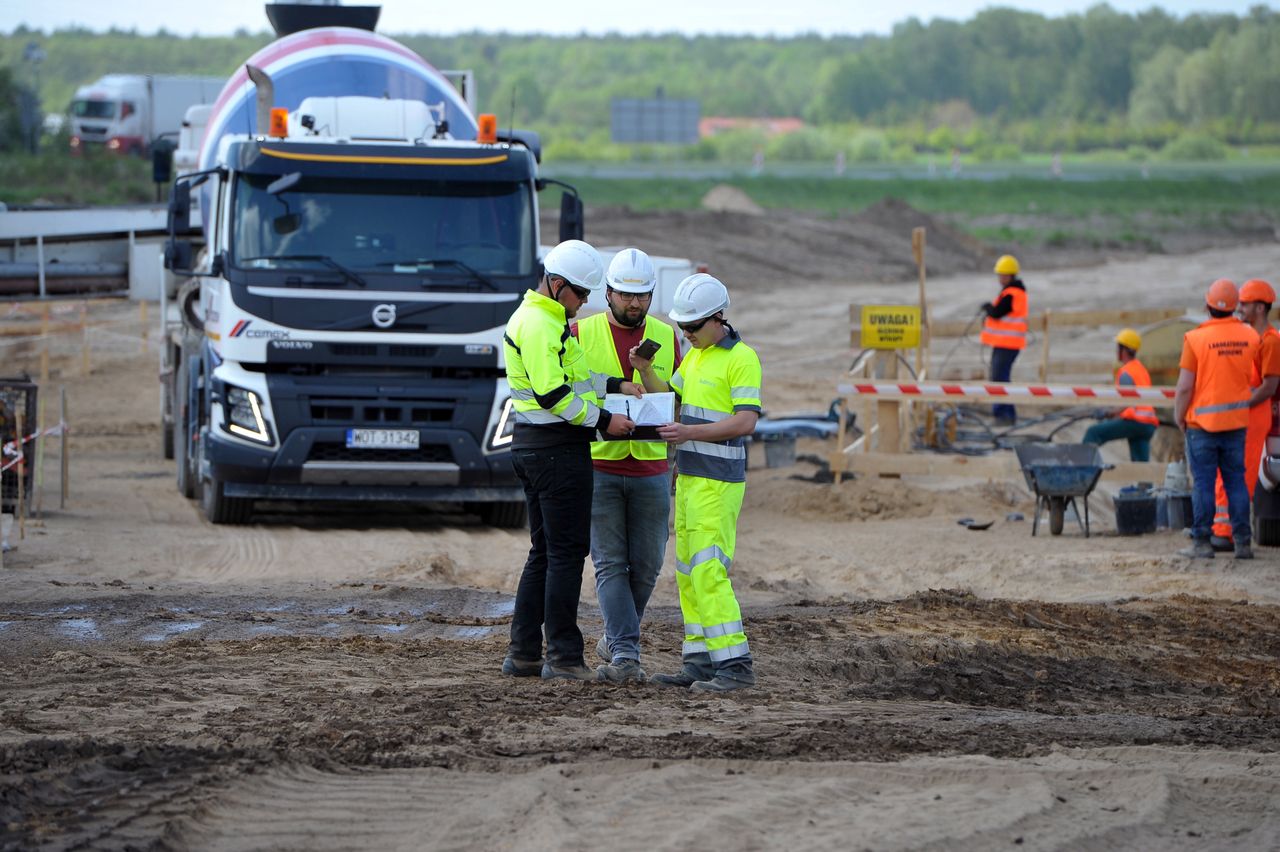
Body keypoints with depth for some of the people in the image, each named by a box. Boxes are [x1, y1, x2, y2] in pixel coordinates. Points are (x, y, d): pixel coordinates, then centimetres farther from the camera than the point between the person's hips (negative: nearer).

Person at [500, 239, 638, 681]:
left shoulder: (533, 317, 18)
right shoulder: (541, 325, -16)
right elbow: (553, 394, -23)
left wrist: (615, 387, 12)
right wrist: (602, 420, -17)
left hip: (530, 446, 11)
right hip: (558, 448, -11)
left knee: (544, 552, 14)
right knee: (566, 552, -6)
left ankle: (522, 653, 15)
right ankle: (563, 657, -5)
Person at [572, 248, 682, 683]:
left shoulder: (666, 337, 7)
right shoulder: (581, 334, 0)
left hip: (650, 471, 3)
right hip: (597, 468, -3)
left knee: (645, 565, 4)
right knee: (610, 564, -7)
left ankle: (615, 638, 24)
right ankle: (625, 652, -11)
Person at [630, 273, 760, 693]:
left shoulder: (741, 358, -12)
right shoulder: (695, 355, 15)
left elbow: (746, 421, -18)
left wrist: (691, 432, -24)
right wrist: (645, 370, 5)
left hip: (718, 482, -9)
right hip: (689, 477, 9)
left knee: (709, 572, -14)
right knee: (689, 574, 8)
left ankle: (735, 664, -14)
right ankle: (700, 662, 11)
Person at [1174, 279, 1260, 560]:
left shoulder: (1196, 339, -13)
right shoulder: (1249, 337, 0)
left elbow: (1185, 386, -11)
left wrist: (1178, 418, 1)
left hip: (1202, 422, -3)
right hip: (1237, 421, 3)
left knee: (1203, 483, 1)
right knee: (1236, 481, 9)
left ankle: (1201, 542, 1)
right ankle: (1242, 542, 7)